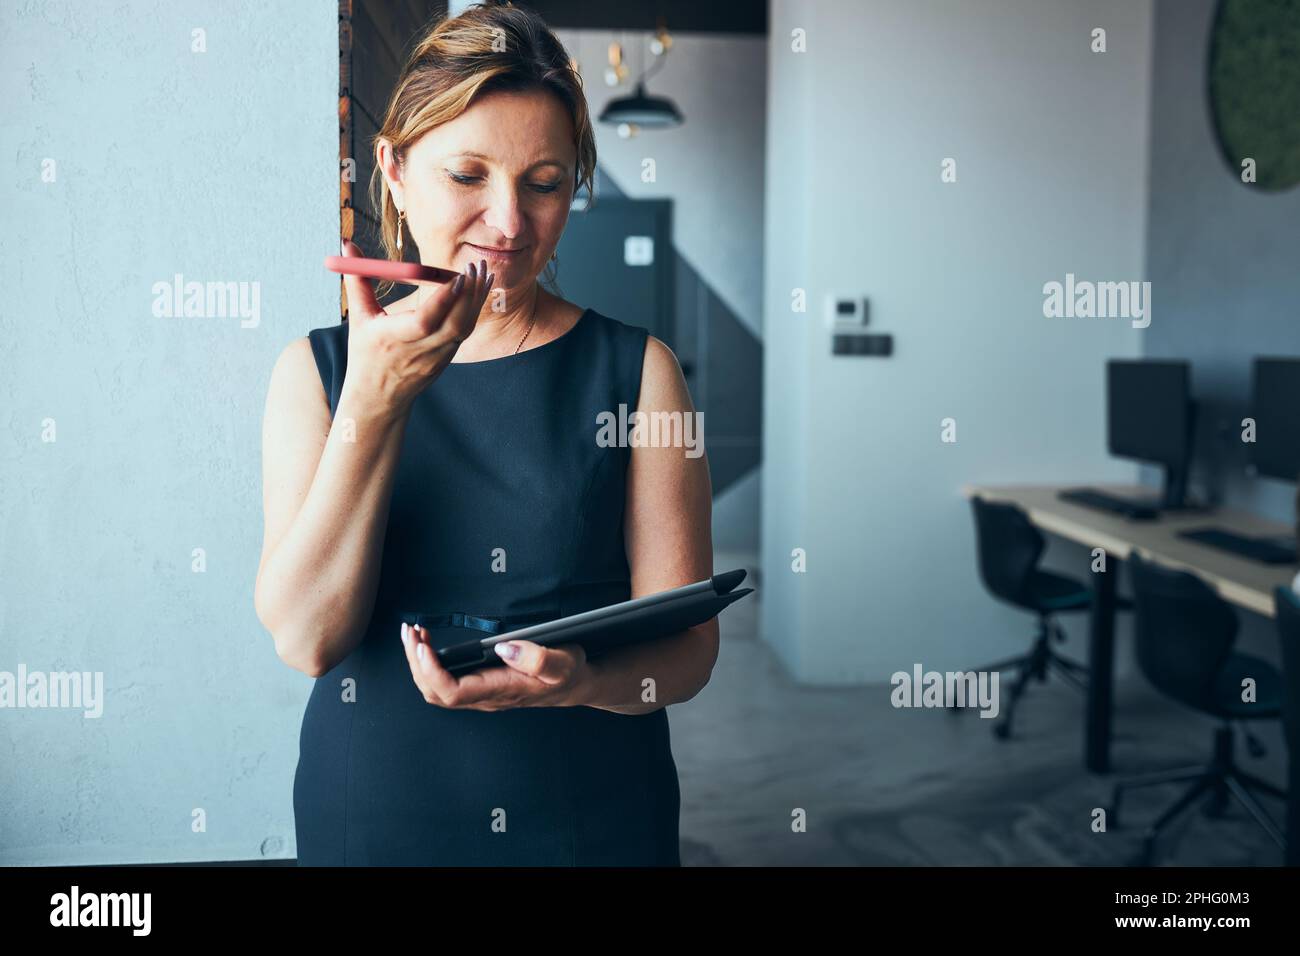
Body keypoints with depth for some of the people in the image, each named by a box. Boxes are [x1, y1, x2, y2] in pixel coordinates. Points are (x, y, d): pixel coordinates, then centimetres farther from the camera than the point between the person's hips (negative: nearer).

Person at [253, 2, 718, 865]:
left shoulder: (638, 371, -5)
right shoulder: (316, 370, -1)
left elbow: (688, 645, -8)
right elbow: (307, 639, -12)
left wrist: (581, 679, -28)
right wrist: (374, 403, -22)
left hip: (597, 820, 0)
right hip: (369, 813, 1)